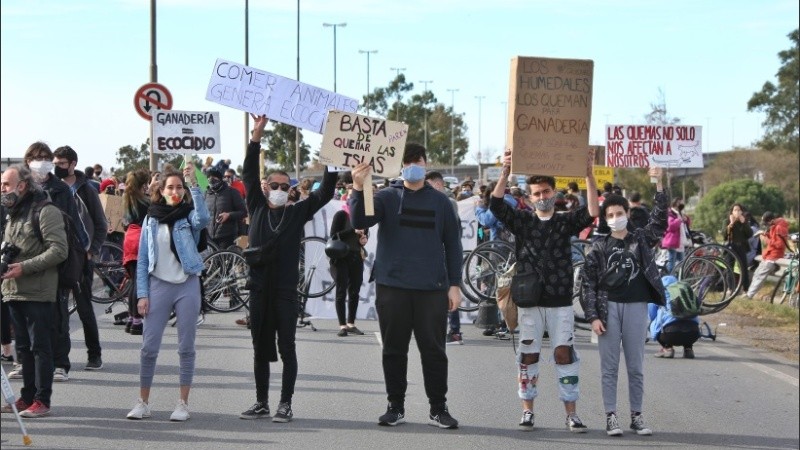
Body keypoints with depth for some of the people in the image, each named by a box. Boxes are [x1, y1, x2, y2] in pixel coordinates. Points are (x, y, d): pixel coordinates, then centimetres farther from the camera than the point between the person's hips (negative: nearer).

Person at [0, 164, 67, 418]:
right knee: (23, 347, 11)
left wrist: (24, 267, -20)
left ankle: (42, 400, -3)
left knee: (40, 347, -5)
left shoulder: (46, 211, -10)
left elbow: (59, 250, -16)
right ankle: (27, 397, 17)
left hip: (38, 293, -8)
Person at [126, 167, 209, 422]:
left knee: (186, 347, 2)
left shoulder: (189, 216, 2)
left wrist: (194, 185, -29)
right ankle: (143, 403, 8)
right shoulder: (151, 219, 8)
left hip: (187, 286, -1)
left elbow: (203, 219, -24)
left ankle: (183, 403, 9)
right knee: (148, 347, -2)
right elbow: (142, 260, 8)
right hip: (159, 285, 2)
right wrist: (142, 294, 0)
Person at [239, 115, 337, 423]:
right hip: (259, 287, 2)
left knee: (286, 348, -1)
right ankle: (261, 403, 15)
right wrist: (257, 136, -7)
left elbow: (325, 193, -1)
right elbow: (249, 174, 1)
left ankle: (285, 404, 3)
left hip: (286, 290, -2)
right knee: (260, 348, 8)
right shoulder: (257, 208, 8)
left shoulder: (297, 213, 6)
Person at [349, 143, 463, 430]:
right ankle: (396, 406, 15)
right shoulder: (387, 198, 5)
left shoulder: (440, 202, 9)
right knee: (394, 350, 5)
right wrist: (358, 190, -28)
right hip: (392, 286, 0)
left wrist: (455, 284, 4)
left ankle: (438, 408, 10)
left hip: (432, 288, 0)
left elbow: (452, 244, 11)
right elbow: (359, 221, -11)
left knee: (433, 349, 2)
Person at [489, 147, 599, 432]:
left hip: (560, 302, 0)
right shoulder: (522, 222, 6)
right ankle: (527, 411, 13)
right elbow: (496, 205, -8)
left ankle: (571, 413, 4)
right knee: (528, 356, 4)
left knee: (565, 354, 0)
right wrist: (506, 173, -20)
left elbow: (592, 212, -10)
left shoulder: (566, 222, 6)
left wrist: (589, 175, -19)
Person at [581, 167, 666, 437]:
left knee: (636, 367, 6)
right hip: (608, 307, -1)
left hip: (636, 306, 1)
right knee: (609, 367, 2)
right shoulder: (599, 248, 3)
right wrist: (593, 316, -7)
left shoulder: (640, 240, 7)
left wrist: (658, 184, -12)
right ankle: (611, 417, 5)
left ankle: (637, 416, 12)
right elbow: (589, 283, 1)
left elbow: (659, 219, -5)